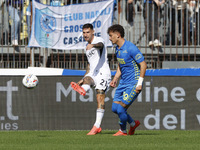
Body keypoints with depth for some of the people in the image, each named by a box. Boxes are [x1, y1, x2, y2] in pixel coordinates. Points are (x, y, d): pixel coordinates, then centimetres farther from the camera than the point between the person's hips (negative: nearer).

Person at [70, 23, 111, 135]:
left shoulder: (99, 40, -2)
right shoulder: (87, 47, 23)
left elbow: (100, 45, -29)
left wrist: (93, 45, -52)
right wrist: (83, 79, 25)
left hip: (103, 73, -6)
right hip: (92, 73, 7)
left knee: (100, 98, -15)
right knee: (87, 80, -31)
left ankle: (97, 126, -21)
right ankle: (82, 89, -67)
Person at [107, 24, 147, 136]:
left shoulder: (130, 48, -19)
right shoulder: (118, 49, 9)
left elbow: (143, 65, -17)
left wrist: (140, 84, -20)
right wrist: (115, 79, 12)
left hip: (133, 84, -9)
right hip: (123, 83, 9)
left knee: (121, 108, -13)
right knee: (115, 108, 5)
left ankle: (123, 130, 10)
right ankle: (133, 123, 24)